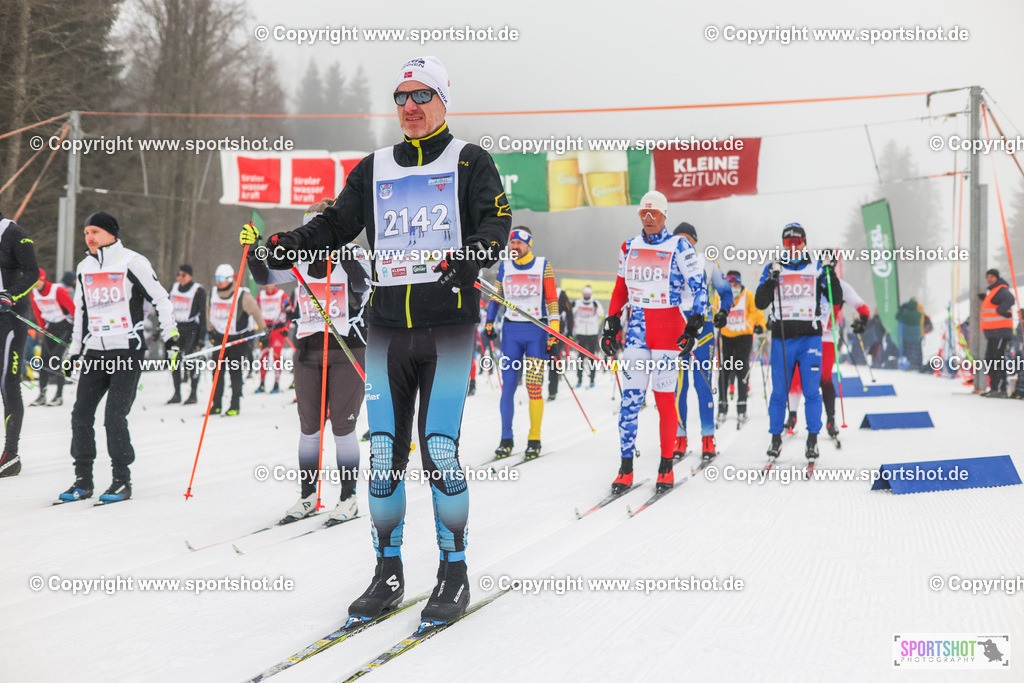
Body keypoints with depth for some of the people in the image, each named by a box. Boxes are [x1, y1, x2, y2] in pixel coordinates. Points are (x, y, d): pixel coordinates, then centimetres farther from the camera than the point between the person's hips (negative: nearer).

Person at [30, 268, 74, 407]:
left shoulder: (58, 291, -19)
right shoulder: (34, 293, 1)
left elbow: (73, 309, -14)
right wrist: (43, 330, 14)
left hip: (65, 326, -7)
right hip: (50, 327, 7)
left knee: (55, 358, -16)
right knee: (44, 358, -2)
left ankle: (59, 396, -11)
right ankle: (42, 395, 3)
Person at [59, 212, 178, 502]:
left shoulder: (132, 261, -4)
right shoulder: (84, 268, 15)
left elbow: (160, 297, -1)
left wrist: (170, 333, -7)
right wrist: (75, 349, 23)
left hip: (128, 352, -6)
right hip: (94, 353, 6)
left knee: (114, 417, -11)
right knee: (81, 414, -1)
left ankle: (122, 481, 0)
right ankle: (83, 480, 9)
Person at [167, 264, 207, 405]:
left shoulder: (198, 291, -6)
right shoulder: (174, 288, 11)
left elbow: (202, 315, -6)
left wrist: (201, 337, -11)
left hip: (192, 329, -5)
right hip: (176, 328, 5)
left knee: (189, 361, -13)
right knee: (174, 360, -1)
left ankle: (193, 394, -3)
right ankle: (177, 394, 8)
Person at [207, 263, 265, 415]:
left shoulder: (243, 297, -16)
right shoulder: (213, 296, -1)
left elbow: (257, 313, -6)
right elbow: (210, 317, 14)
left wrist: (263, 331, -3)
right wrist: (210, 332, 19)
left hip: (240, 339, -5)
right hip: (220, 338, 5)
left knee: (235, 371, -10)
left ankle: (235, 406, -2)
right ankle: (216, 406, 10)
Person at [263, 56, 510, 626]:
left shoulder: (469, 162, 6)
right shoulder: (374, 169, 17)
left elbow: (496, 221, -6)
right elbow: (337, 223, 15)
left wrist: (471, 257, -27)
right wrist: (287, 246, -3)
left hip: (449, 327, -4)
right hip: (387, 327, 4)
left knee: (440, 450, -10)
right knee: (384, 452, 2)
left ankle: (455, 572, 4)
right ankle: (389, 573, 12)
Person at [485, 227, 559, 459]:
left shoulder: (543, 266, 0)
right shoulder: (504, 267, 8)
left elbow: (552, 301, -1)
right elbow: (495, 297, 18)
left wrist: (554, 335, -6)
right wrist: (489, 323, 6)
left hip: (536, 331, -2)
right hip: (511, 331, 2)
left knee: (533, 387, -7)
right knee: (508, 386, -2)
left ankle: (534, 440, 3)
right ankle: (506, 440, 7)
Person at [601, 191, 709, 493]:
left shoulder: (679, 247, -3)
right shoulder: (629, 247, 11)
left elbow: (700, 287, -4)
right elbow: (620, 289, 18)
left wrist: (693, 327, -10)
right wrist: (611, 325, 13)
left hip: (669, 327, -3)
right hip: (637, 326, 4)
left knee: (665, 398, -2)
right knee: (630, 397, -3)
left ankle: (666, 466, 9)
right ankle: (626, 467, 0)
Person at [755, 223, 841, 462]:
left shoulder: (817, 268, 7)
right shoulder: (773, 268, 8)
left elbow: (836, 299, 3)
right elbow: (760, 303, 0)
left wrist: (830, 271, -9)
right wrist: (772, 279, -13)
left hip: (810, 337, 0)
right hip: (782, 337, 0)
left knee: (811, 391, -1)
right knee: (779, 391, 2)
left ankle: (812, 440, 7)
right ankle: (776, 438, 14)